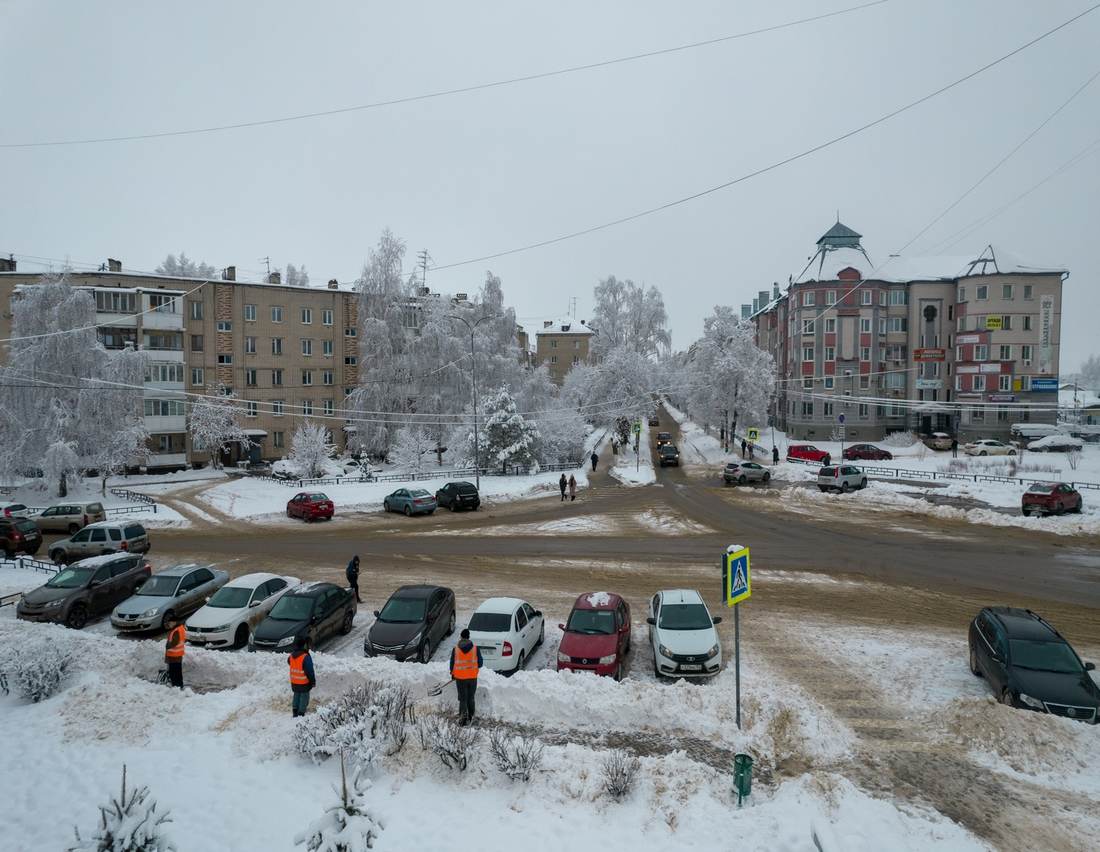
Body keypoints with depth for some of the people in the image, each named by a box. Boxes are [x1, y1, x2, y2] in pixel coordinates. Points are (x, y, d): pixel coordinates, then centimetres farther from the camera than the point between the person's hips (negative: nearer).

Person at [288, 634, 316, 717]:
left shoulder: (292, 655, -6)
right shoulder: (306, 657, -28)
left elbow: (289, 662, 17)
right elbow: (310, 671, -23)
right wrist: (313, 681, -11)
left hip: (294, 682, 7)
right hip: (304, 683, -7)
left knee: (296, 696, 23)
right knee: (304, 697, 9)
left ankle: (295, 712, 32)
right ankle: (301, 713, 13)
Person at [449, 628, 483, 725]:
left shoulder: (455, 649, -7)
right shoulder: (476, 648, -6)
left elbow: (452, 663, 1)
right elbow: (480, 664, -1)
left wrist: (452, 674, 19)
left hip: (460, 677, -1)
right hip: (473, 677, 1)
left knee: (463, 698, 7)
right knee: (471, 698, 17)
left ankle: (463, 715, -11)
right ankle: (470, 717, 26)